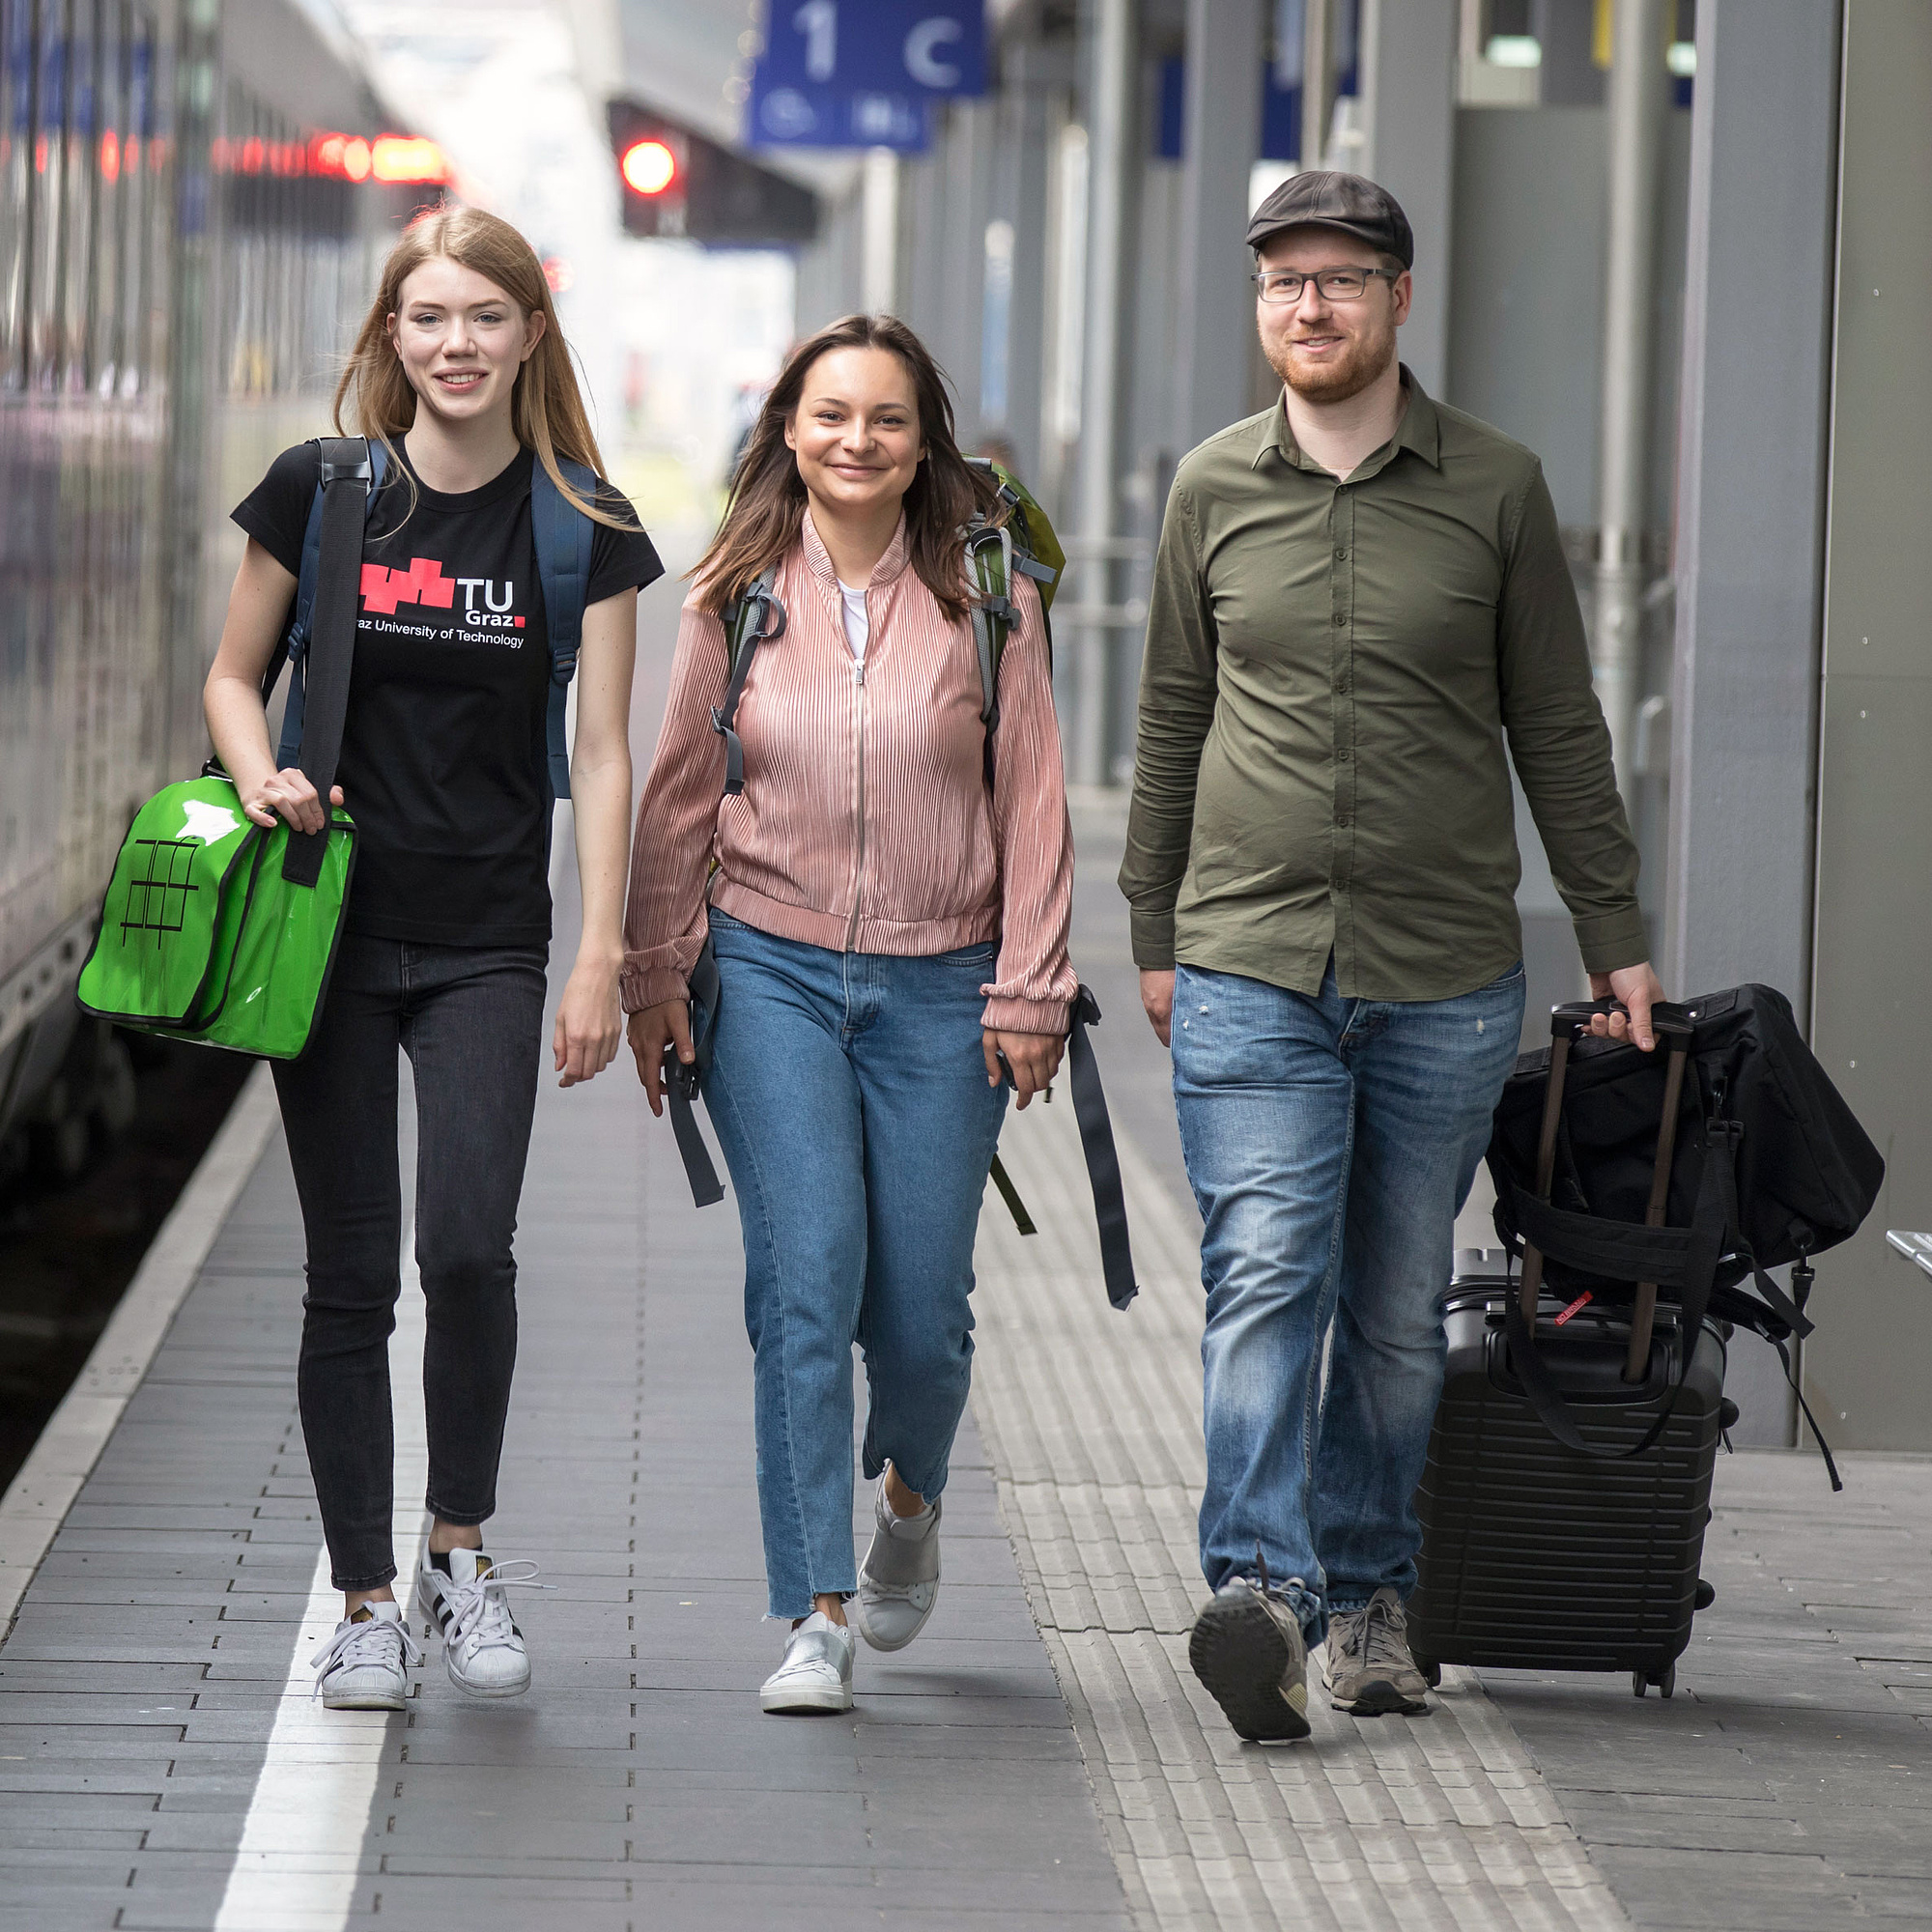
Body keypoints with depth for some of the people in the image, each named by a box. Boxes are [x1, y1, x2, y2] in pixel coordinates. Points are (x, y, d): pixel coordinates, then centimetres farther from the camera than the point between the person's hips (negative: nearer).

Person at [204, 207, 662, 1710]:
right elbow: (233, 678, 11)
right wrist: (263, 780, -11)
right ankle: (367, 1601, 11)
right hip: (332, 924, 1)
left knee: (470, 1246, -16)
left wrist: (602, 959, -6)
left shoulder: (583, 527, 0)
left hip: (487, 941, -1)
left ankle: (463, 1546, 6)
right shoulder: (320, 492, 1)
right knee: (351, 1272, 2)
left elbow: (601, 755, 0)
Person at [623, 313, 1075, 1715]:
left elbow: (1032, 799, 3)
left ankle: (908, 1498, 36)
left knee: (920, 1309, 1)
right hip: (773, 971, 0)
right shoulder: (738, 595, 5)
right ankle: (817, 1617, -8)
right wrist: (656, 981, 9)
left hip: (938, 990, 0)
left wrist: (1029, 987, -1)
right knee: (808, 1276, -12)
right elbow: (681, 798, 10)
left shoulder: (984, 594, 2)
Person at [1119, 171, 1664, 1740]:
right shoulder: (1215, 490, 7)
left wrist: (1616, 937, 8)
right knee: (1264, 1277, -15)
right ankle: (1263, 1595, -24)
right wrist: (1153, 937, 16)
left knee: (1399, 1310, 6)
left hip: (1447, 977, 0)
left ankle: (1369, 1595, 18)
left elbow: (1559, 728, 9)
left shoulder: (1497, 489, 3)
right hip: (1249, 964, 0)